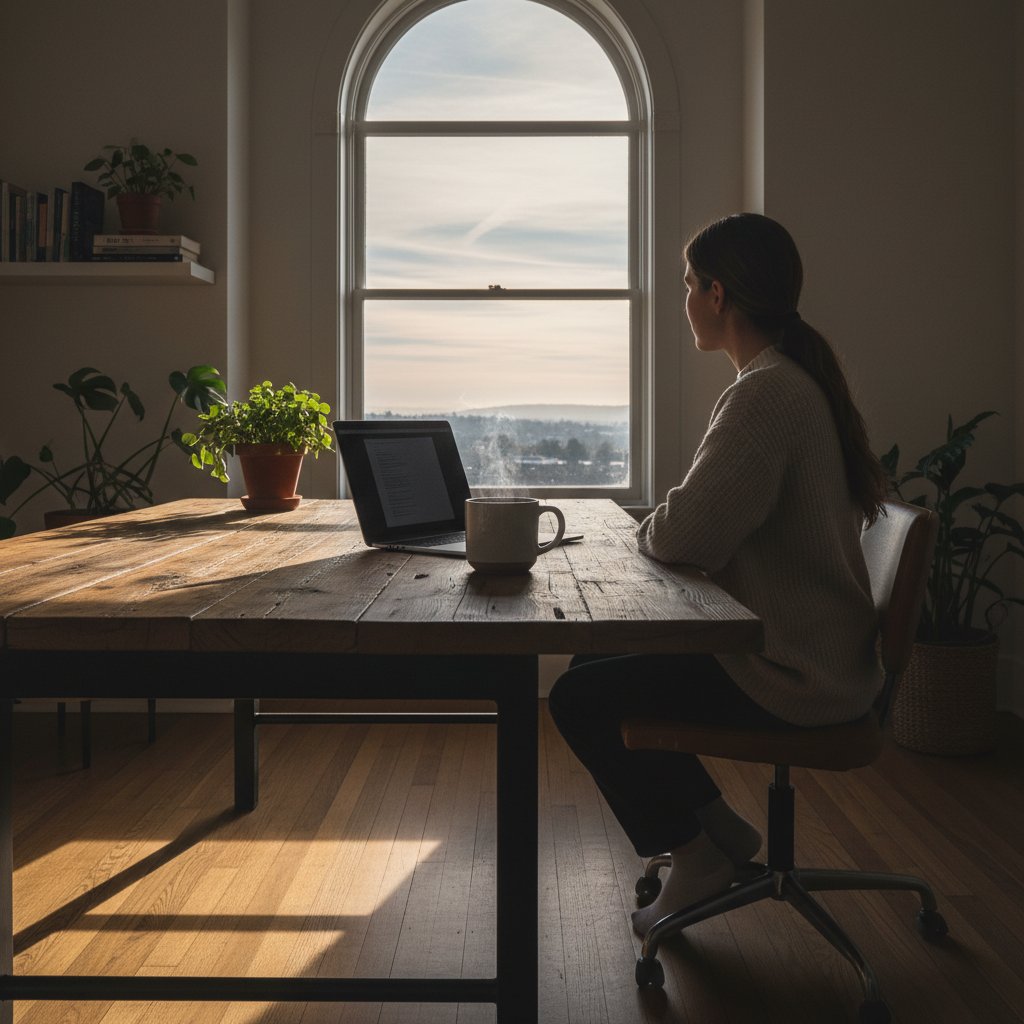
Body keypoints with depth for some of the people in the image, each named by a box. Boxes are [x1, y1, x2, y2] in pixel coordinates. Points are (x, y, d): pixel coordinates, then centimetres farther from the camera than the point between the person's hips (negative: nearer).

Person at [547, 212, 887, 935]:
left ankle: (694, 852, 12)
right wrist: (669, 520, 2)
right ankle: (716, 826, 21)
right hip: (814, 652, 10)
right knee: (594, 661, 15)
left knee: (579, 699, -6)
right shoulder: (797, 380, 11)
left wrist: (649, 525, -4)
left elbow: (684, 538, -26)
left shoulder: (767, 394, -23)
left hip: (791, 677, -10)